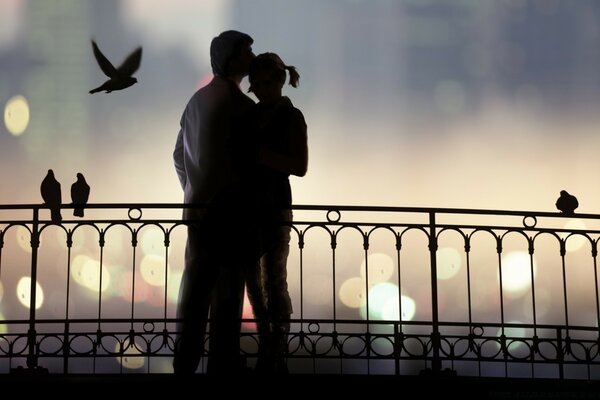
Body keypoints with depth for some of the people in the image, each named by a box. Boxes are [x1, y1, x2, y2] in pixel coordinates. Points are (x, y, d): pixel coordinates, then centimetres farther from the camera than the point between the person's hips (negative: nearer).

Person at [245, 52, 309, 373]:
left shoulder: (292, 117, -5)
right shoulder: (252, 113, 12)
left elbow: (300, 166, -14)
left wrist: (260, 152, -21)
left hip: (274, 204, -7)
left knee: (274, 280, -7)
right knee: (252, 277, 6)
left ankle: (277, 356, -3)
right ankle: (265, 347, 13)